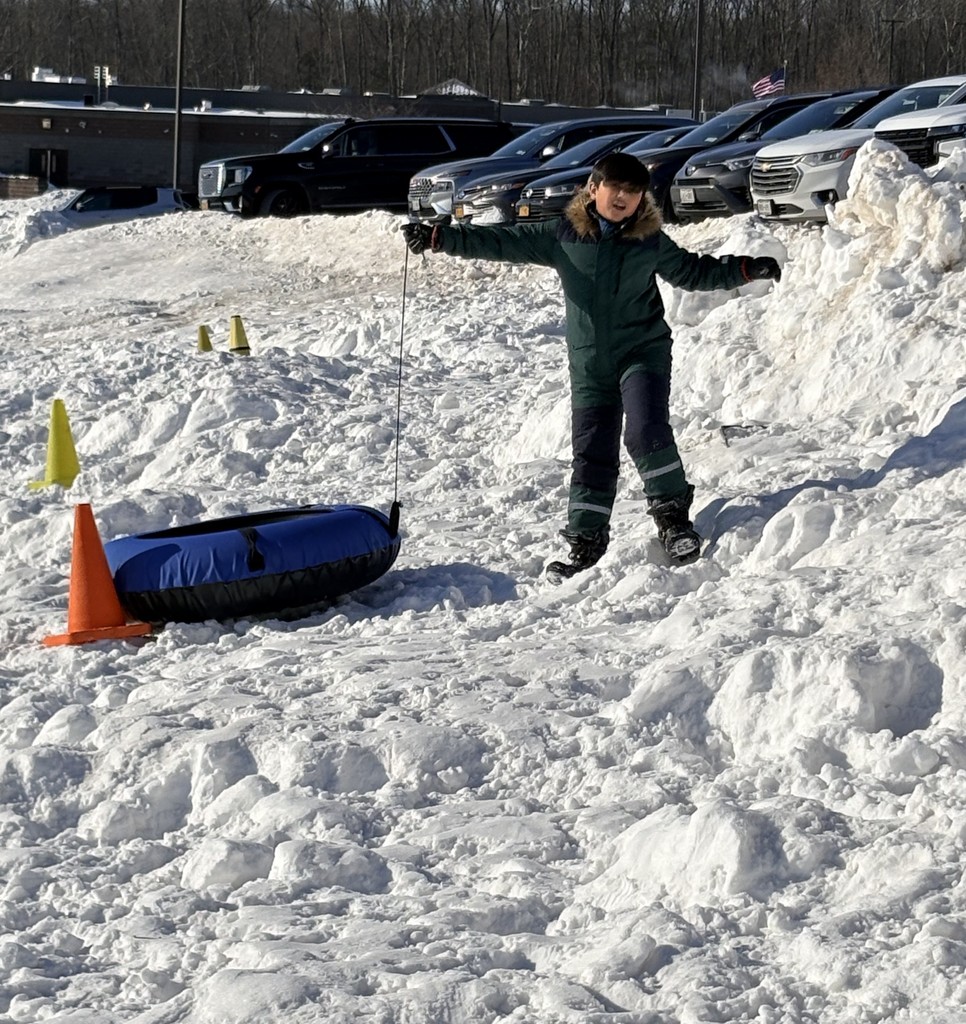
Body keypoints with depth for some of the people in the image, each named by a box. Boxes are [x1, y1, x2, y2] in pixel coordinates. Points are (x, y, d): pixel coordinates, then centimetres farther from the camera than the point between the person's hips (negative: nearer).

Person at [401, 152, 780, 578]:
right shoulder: (561, 236, 0)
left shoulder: (652, 242, 1)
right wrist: (439, 237, -8)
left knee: (647, 431, -21)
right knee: (591, 452, 3)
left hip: (644, 354, -2)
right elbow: (499, 242, -1)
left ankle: (673, 516, -8)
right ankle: (586, 540, 11)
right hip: (589, 365, 2)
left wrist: (745, 269, 2)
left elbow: (694, 272, 14)